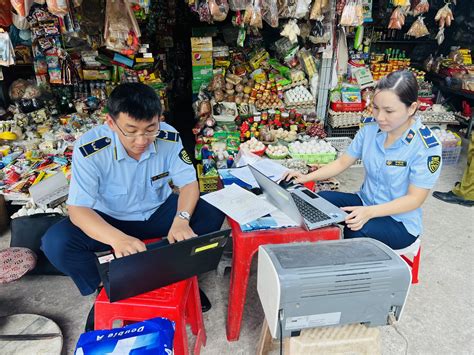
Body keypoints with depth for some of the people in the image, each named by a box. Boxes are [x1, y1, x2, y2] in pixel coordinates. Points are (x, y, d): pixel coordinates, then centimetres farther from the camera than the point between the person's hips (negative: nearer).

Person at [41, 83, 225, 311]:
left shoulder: (169, 137, -19)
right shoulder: (89, 149, -26)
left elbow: (188, 183, -12)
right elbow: (78, 209, -27)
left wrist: (181, 219, -34)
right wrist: (117, 238, -47)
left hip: (158, 213, 2)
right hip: (110, 220, -1)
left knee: (212, 214, -19)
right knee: (56, 243, -27)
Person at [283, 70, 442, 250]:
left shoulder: (426, 146, -20)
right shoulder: (370, 127, -6)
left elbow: (414, 199, -19)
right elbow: (342, 162, 3)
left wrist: (369, 212, -34)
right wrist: (307, 177, -12)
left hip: (400, 222, -4)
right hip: (365, 203, 5)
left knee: (356, 230, -34)